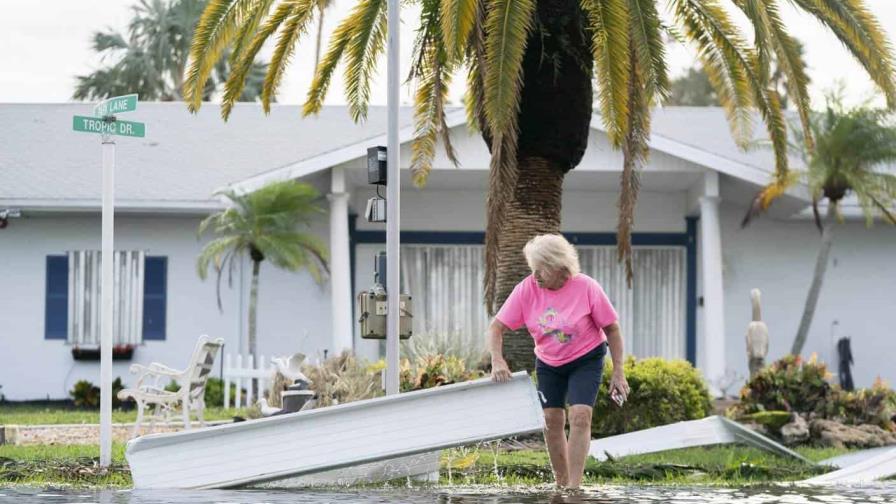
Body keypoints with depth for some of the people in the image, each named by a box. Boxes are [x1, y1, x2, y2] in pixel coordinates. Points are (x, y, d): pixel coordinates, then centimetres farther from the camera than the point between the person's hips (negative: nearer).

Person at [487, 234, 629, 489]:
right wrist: (497, 361, -31)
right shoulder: (526, 289, -16)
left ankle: (574, 488, -19)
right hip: (548, 363, 3)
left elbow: (611, 328, -11)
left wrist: (618, 372, -12)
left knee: (580, 417, -18)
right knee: (551, 420, -1)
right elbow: (496, 328, -14)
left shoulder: (587, 288, -22)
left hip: (586, 360, -3)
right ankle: (561, 485, 14)